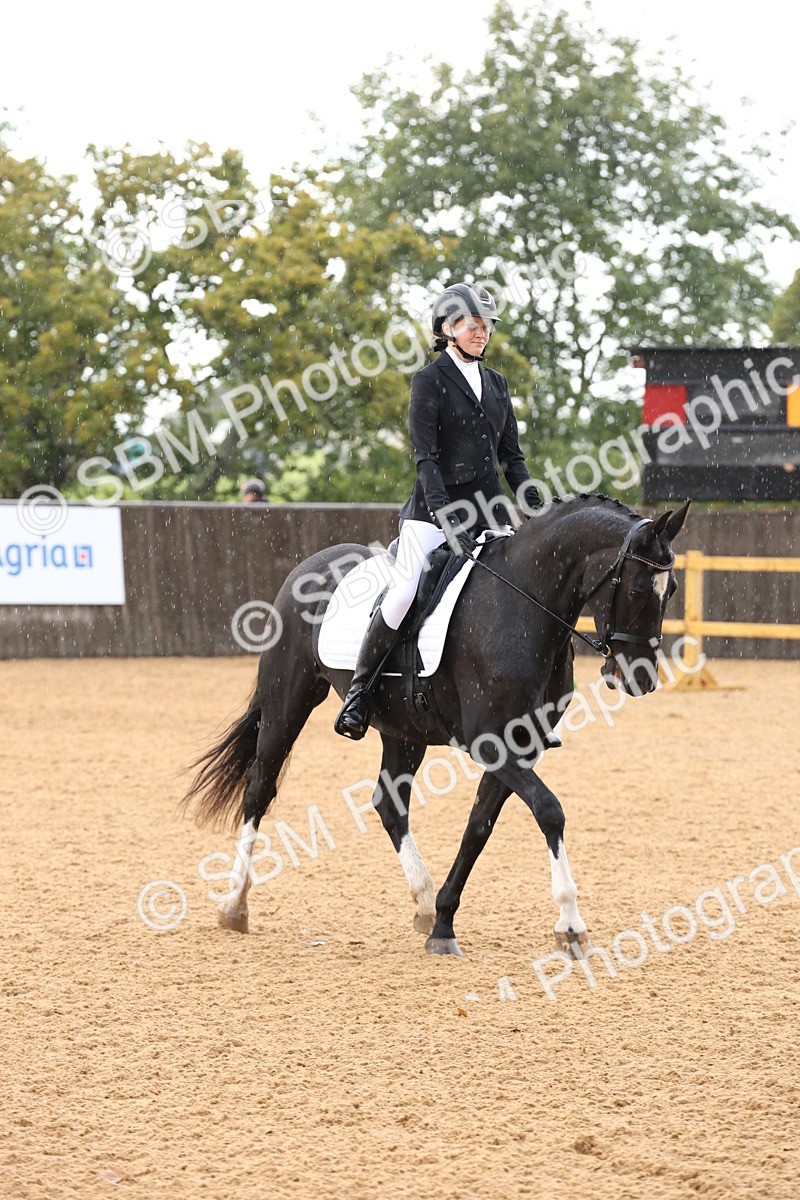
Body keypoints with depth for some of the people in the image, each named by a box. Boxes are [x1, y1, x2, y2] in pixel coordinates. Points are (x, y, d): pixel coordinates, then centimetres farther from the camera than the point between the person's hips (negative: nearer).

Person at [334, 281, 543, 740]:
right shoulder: (431, 381, -2)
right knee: (405, 592, -24)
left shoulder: (497, 384, 17)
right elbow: (426, 457, -10)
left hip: (490, 509, 6)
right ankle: (359, 690, -13)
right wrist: (447, 520, -21)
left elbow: (512, 455, 18)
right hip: (435, 505, -6)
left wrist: (538, 512, 4)